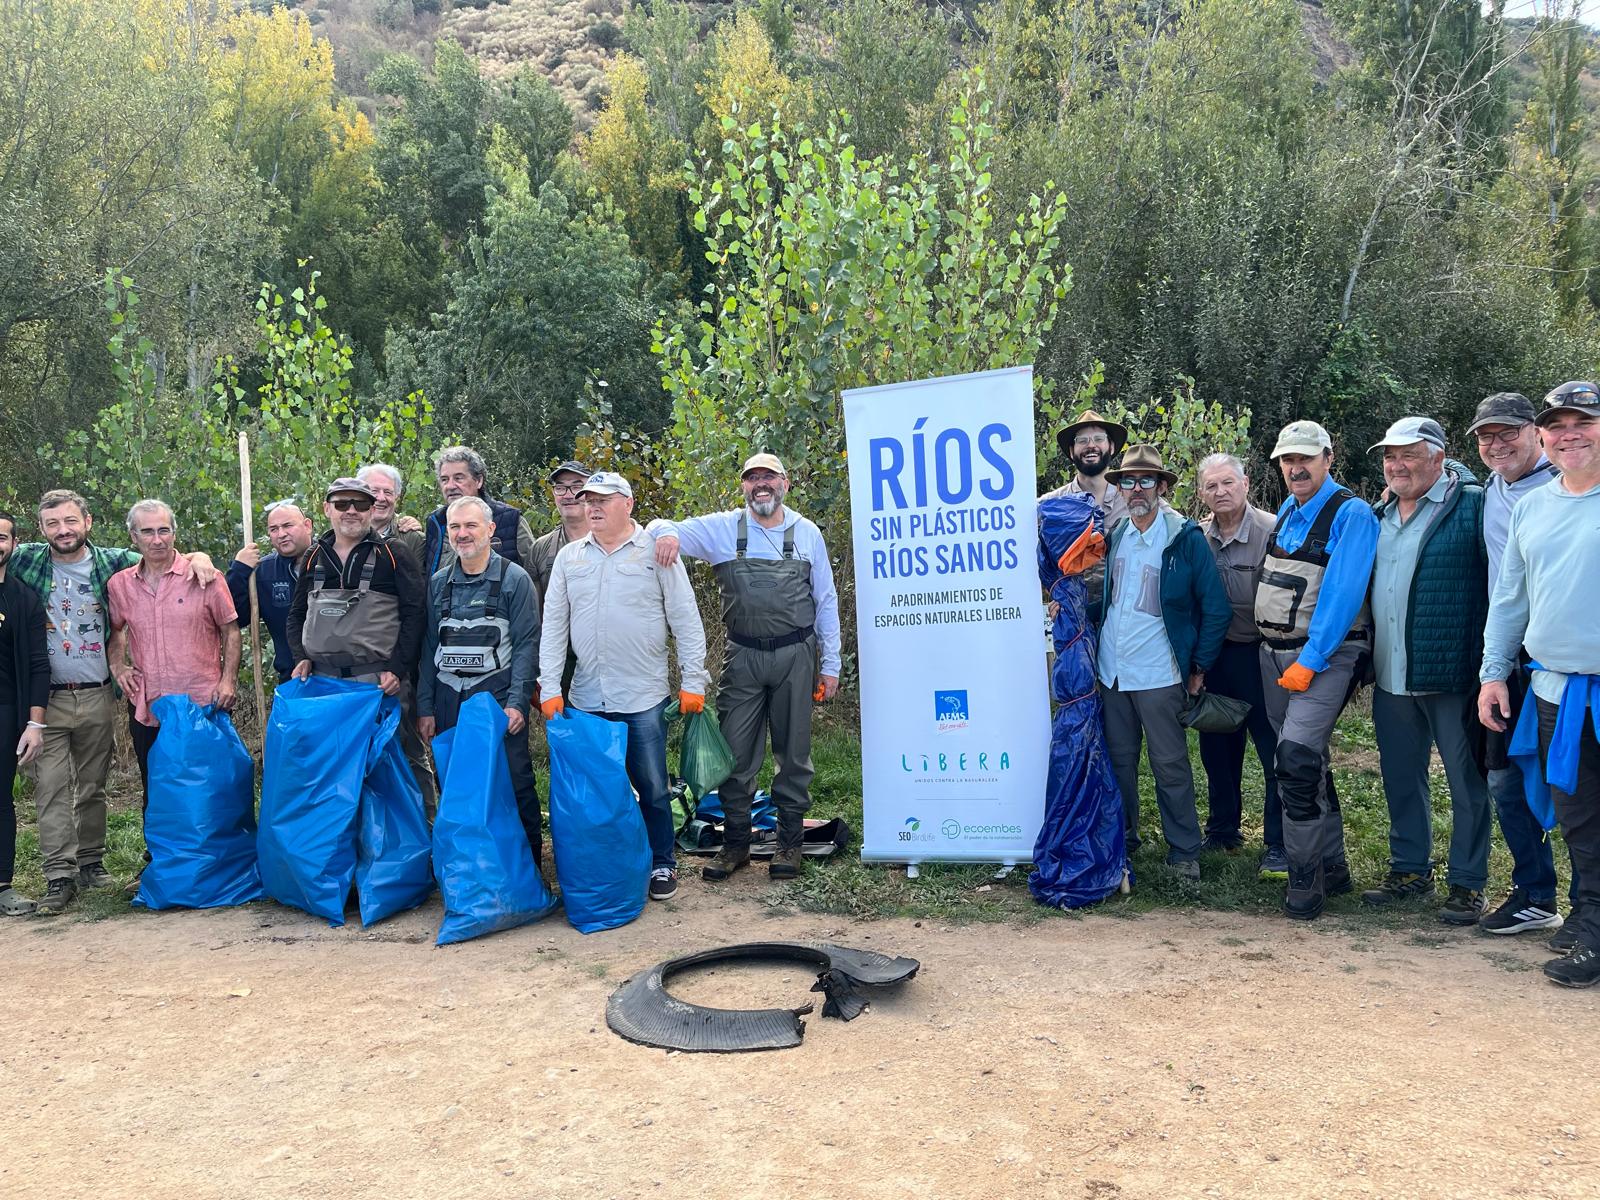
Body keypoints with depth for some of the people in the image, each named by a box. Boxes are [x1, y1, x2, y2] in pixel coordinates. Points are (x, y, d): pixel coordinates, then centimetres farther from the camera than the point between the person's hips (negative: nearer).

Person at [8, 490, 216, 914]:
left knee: (92, 787, 11)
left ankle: (90, 862, 23)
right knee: (51, 789, -3)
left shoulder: (112, 561, 1)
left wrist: (196, 556, -14)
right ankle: (59, 875, 2)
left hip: (98, 697, 1)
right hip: (47, 699, -1)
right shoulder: (23, 561, 0)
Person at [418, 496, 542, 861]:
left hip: (498, 697, -4)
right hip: (448, 700, 4)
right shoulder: (438, 584, 13)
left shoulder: (515, 579, 0)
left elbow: (527, 645, -4)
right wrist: (425, 707, 8)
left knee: (515, 785, -4)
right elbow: (429, 648, 14)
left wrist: (517, 702, -13)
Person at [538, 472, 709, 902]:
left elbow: (686, 621, -1)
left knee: (652, 787, 4)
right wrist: (549, 687, 3)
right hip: (585, 699, 3)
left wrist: (693, 682, -5)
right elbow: (553, 625, 9)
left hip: (643, 698, -3)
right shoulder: (570, 556, 9)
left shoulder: (655, 552, 0)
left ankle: (662, 865, 20)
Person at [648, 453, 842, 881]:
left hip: (795, 656, 0)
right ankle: (735, 842, 18)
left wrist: (831, 664, 6)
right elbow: (662, 527, 4)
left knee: (794, 753, 7)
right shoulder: (722, 529, 3)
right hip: (743, 657, 0)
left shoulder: (807, 533, 5)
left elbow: (826, 601, 8)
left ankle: (790, 842, 20)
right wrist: (666, 532, -23)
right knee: (736, 754, 4)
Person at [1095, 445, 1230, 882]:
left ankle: (1184, 853, 14)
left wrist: (1198, 669, -5)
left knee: (1170, 766, 2)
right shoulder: (1112, 534, 6)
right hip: (1111, 670, 5)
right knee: (1119, 760, 13)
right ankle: (1122, 840, 28)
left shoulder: (1186, 538, -8)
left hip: (1158, 674, -5)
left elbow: (1216, 609, -6)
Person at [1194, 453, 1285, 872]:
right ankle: (1222, 830, 32)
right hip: (1214, 656, 6)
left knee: (1275, 753, 1)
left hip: (1259, 654, -5)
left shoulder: (1272, 531, -13)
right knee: (1217, 749, 16)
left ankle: (1278, 845, 12)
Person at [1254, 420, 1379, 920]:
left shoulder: (1351, 513, -10)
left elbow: (1342, 595, -17)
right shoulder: (1287, 511, 14)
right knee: (1307, 763, 13)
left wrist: (1309, 661, -20)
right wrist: (1278, 651, 17)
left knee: (1298, 759, -17)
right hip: (1274, 653, 8)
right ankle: (1332, 867, 25)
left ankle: (1305, 878, -6)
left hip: (1324, 655, -8)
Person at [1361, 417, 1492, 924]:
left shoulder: (1473, 505, -7)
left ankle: (1467, 883, 15)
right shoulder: (1381, 515, 13)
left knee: (1467, 779, 5)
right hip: (1391, 676, 7)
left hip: (1452, 673, -7)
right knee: (1400, 776, 15)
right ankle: (1410, 868, 29)